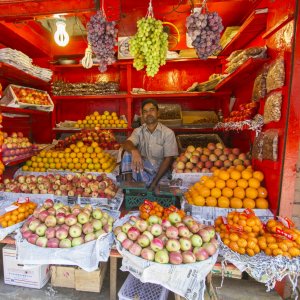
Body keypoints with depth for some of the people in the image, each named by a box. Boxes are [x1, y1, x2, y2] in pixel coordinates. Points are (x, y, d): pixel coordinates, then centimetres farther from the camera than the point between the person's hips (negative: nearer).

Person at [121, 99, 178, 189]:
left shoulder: (168, 133, -4)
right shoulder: (138, 131, 4)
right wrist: (134, 151, -42)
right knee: (129, 151, -23)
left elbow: (168, 159, -9)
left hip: (159, 171, -2)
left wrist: (155, 182, -17)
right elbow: (126, 144, -16)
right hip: (142, 168, 3)